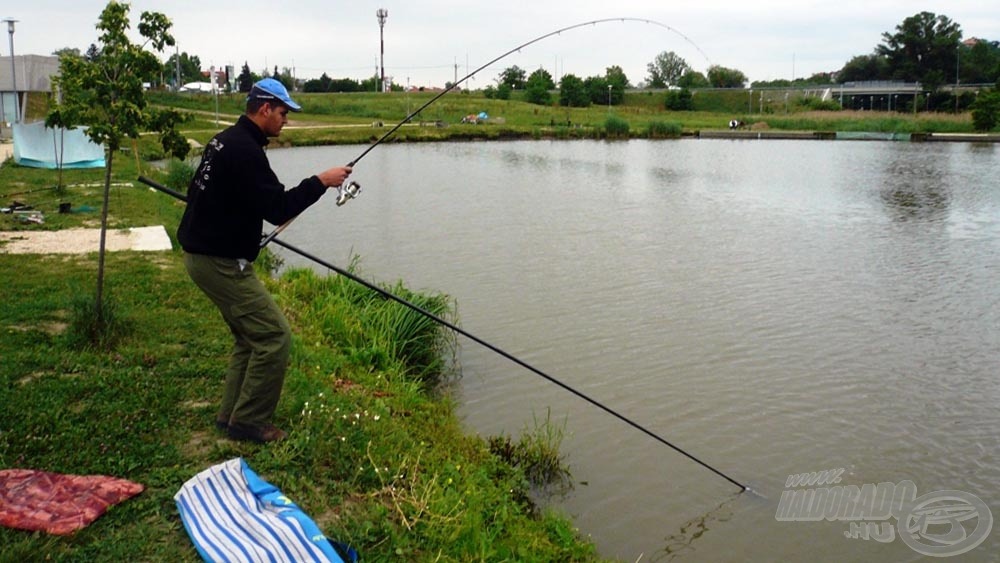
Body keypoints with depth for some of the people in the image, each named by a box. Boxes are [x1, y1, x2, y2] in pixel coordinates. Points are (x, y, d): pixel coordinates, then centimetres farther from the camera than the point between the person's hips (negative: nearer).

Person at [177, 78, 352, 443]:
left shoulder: (225, 140, 12)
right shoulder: (244, 150, -20)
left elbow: (200, 192, 24)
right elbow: (278, 210, -24)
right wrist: (320, 182, -15)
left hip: (203, 253, 11)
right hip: (219, 261, -11)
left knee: (251, 334, 19)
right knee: (275, 335, -6)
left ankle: (231, 414, 25)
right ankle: (249, 422, 4)